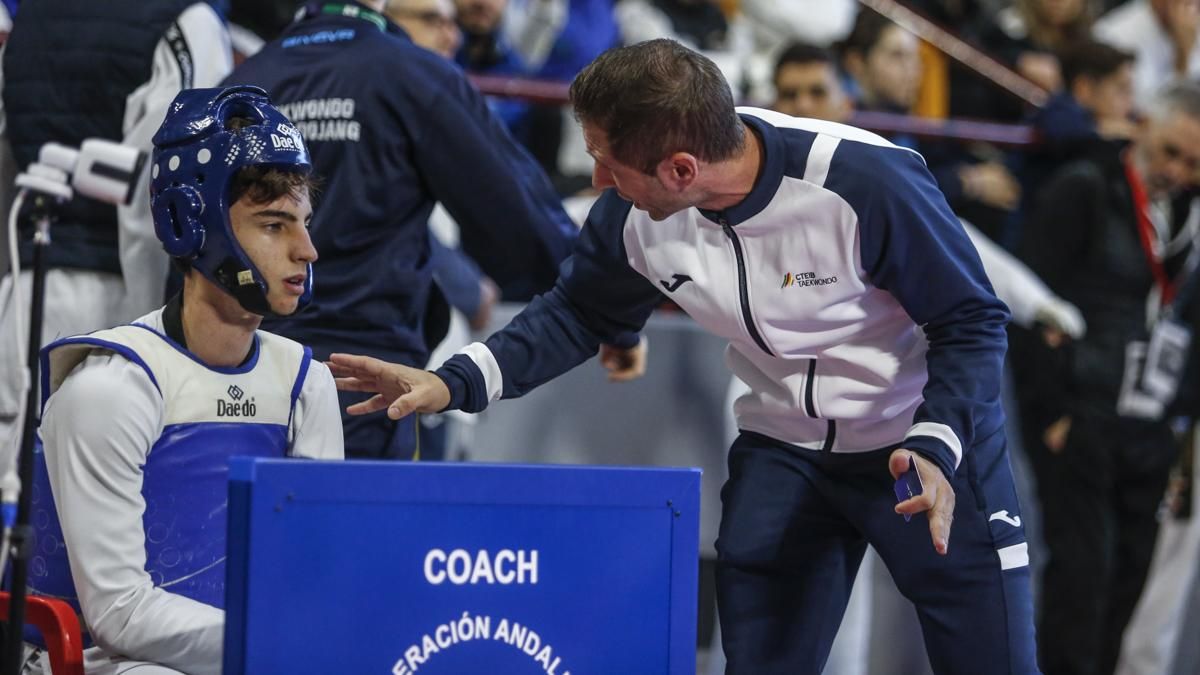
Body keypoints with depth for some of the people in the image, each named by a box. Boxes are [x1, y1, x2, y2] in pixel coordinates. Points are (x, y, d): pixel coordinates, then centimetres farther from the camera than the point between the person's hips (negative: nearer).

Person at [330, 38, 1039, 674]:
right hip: (782, 451, 4)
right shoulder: (635, 214, -15)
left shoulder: (869, 181, -31)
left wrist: (935, 451, -34)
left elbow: (972, 322, -20)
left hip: (926, 444, -4)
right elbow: (577, 315, 5)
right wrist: (454, 382, -8)